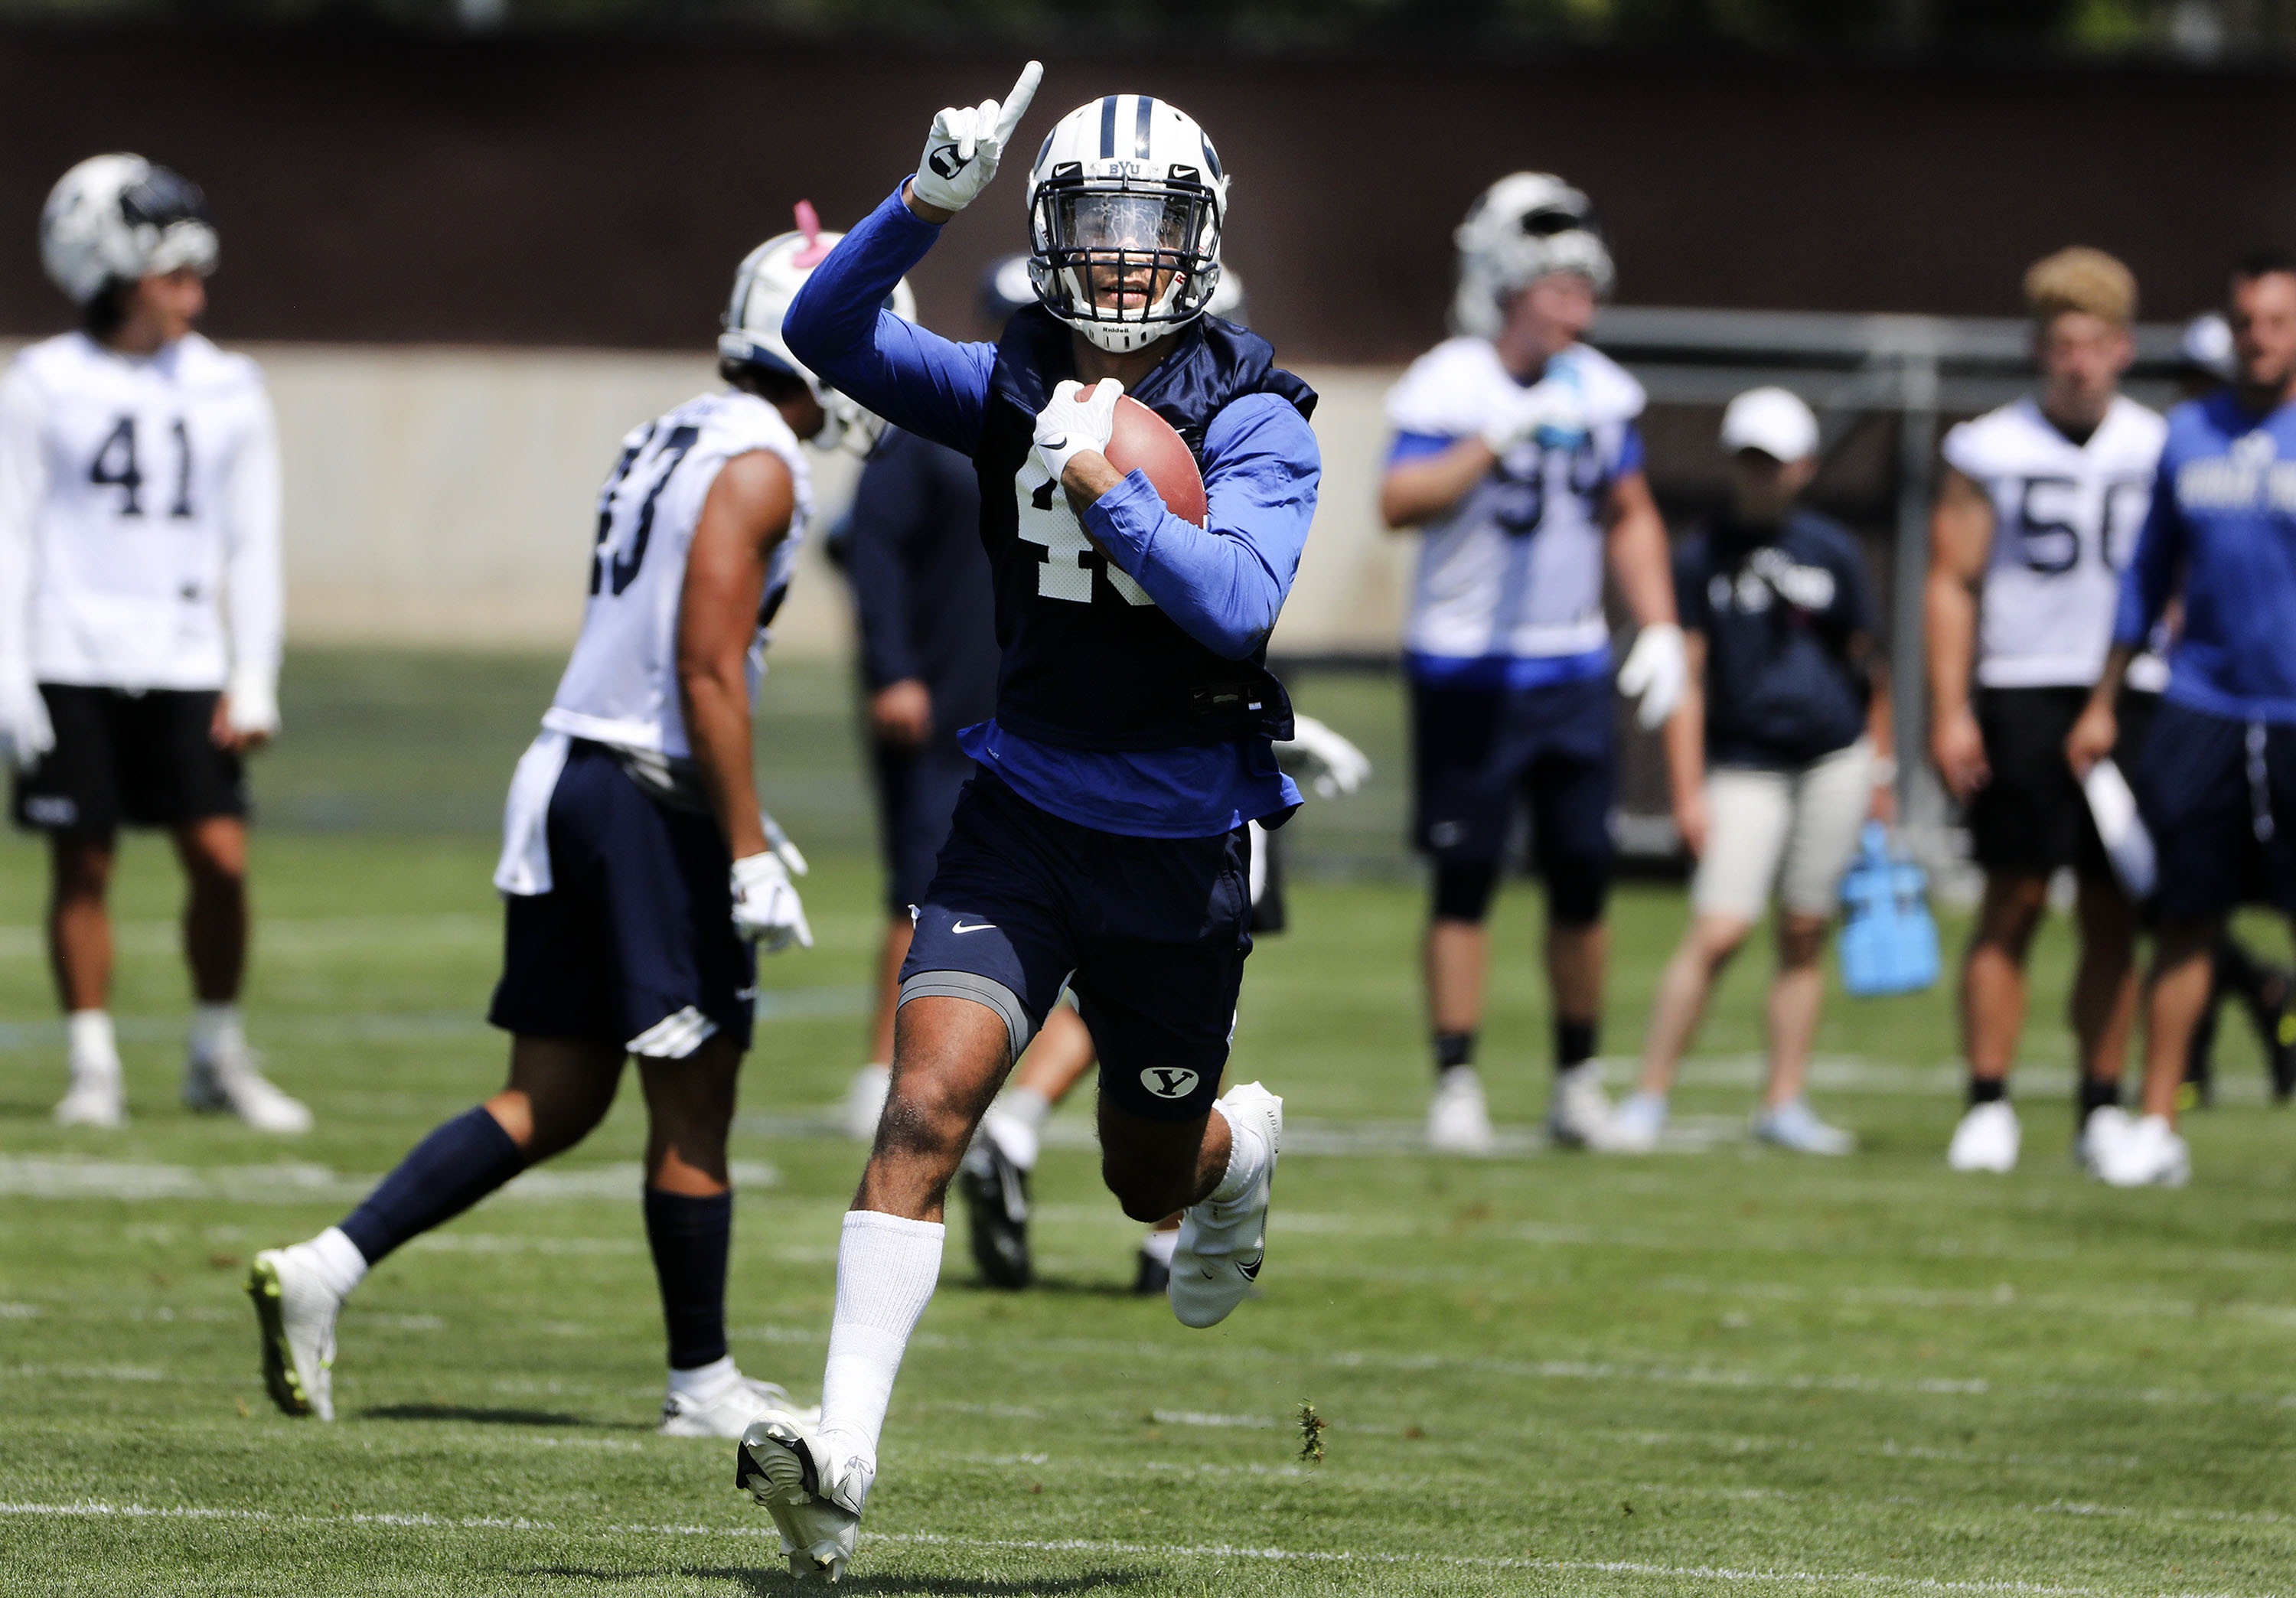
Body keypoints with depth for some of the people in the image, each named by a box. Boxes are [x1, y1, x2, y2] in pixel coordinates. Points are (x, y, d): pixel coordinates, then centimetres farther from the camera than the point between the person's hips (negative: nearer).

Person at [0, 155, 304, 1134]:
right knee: (83, 865, 1)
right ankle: (93, 1068, 10)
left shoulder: (228, 392, 6)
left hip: (184, 666, 2)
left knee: (221, 858, -6)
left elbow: (252, 543, 9)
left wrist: (254, 681, 3)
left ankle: (219, 1058, 10)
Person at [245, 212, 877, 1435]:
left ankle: (323, 1269, 0)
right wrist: (748, 855, -18)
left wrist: (733, 828, 25)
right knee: (693, 1104, 3)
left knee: (553, 1102, 10)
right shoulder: (756, 469, -11)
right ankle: (701, 1383, 12)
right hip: (652, 799, -9)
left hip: (569, 775, 9)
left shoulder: (671, 443, 18)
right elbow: (708, 672, -18)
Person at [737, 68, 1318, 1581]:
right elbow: (826, 336, -12)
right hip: (1023, 816, 2)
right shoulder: (1013, 390, -1)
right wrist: (930, 202, -24)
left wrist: (1106, 487, -31)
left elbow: (1235, 606, -26)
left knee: (1151, 1176, 17)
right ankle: (845, 1450, -23)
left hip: (1180, 848, -2)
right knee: (927, 1106, -19)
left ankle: (1245, 1145, 56)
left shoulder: (1254, 425, -12)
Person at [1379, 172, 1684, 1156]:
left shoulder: (1600, 393, 5)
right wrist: (1497, 440, -34)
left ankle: (1578, 1078, 16)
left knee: (1582, 881, 5)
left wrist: (1660, 630, 7)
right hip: (1469, 673, -5)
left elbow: (1630, 517, 17)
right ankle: (1456, 1087, 3)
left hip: (1573, 672, 5)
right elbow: (1400, 503, -26)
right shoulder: (1450, 387, -13)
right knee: (1465, 880, -3)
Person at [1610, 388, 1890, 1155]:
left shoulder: (1831, 552, 6)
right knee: (1718, 930, -13)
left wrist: (1879, 772, 13)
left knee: (1805, 936, 5)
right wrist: (1688, 792, -6)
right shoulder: (1702, 554, 1)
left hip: (1834, 760, 2)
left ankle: (1784, 1104, 13)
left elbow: (1867, 667, 14)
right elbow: (1687, 680, 0)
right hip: (1745, 766, -2)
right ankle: (1649, 1097, -7)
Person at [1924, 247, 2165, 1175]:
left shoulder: (2160, 452, 8)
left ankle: (2103, 1108, 8)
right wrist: (1950, 711, -7)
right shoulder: (1992, 451, 2)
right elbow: (1952, 582, 1)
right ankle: (1989, 1107, 0)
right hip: (2022, 699, -2)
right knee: (2013, 905, -4)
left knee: (2113, 915, 2)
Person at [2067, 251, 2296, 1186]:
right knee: (2186, 921, 4)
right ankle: (2157, 1127, 9)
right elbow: (2150, 574, 18)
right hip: (2203, 709, 3)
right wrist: (2105, 703, 18)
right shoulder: (2189, 435, 10)